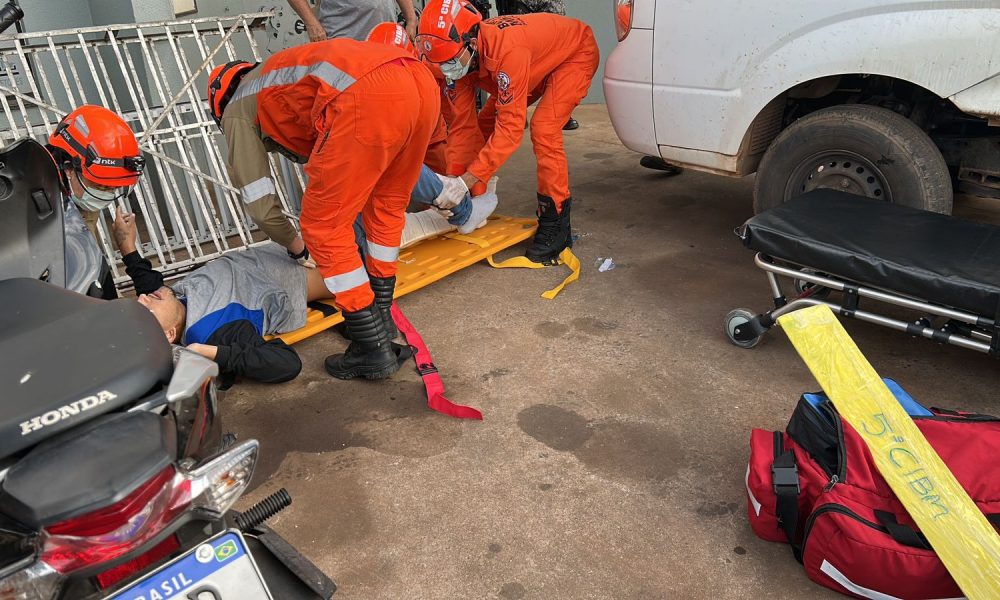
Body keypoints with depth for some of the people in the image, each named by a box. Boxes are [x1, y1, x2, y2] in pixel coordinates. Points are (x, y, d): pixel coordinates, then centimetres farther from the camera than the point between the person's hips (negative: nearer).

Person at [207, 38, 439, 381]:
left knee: (325, 228, 6)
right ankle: (380, 321, 34)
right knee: (387, 206, 24)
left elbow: (260, 203, 19)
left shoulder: (237, 109, 23)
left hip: (368, 97, -8)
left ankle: (374, 350, 10)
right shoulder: (283, 73, 43)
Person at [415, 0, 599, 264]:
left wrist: (468, 179, -41)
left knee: (544, 129, -27)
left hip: (576, 52, -7)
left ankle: (555, 225, -16)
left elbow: (510, 127, -40)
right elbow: (462, 124, -15)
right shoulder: (460, 56, -19)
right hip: (539, 59, 8)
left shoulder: (506, 50, -42)